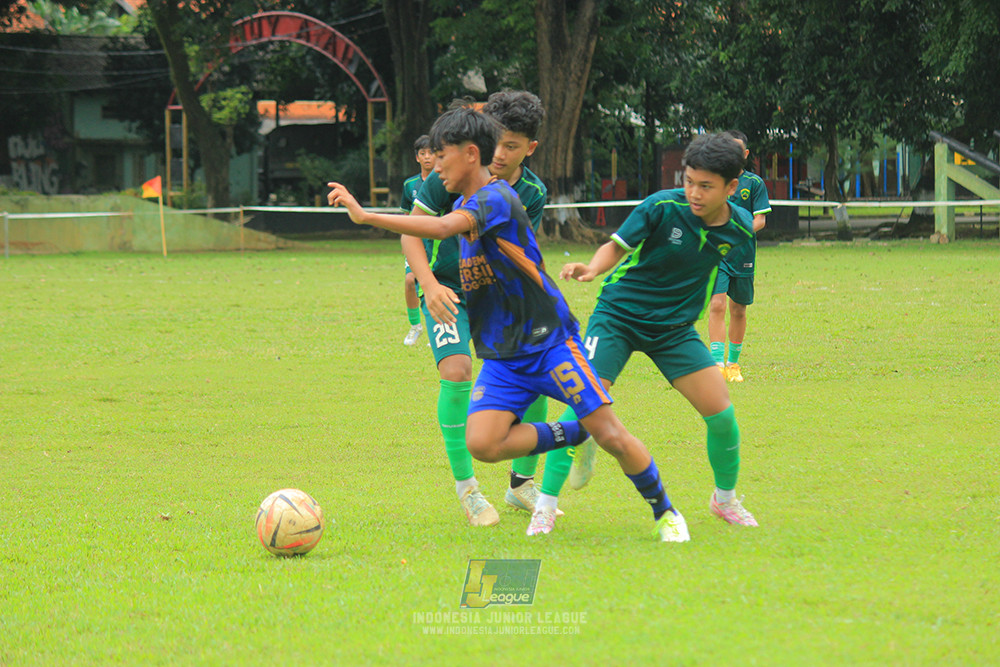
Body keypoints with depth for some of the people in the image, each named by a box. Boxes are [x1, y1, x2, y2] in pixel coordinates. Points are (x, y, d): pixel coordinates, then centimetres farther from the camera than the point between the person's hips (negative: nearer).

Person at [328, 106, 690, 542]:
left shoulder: (496, 198, -18)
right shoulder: (463, 206, 11)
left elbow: (441, 228, -35)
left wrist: (365, 216, -37)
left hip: (550, 342, -8)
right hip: (502, 357, 8)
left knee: (611, 436, -9)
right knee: (481, 444, -15)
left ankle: (665, 512, 13)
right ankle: (573, 434, 6)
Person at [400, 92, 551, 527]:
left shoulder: (532, 193, -7)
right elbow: (411, 233, -14)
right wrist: (430, 285, -29)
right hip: (447, 290, -4)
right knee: (456, 370, -25)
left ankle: (522, 483, 16)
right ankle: (466, 489, -12)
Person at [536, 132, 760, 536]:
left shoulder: (739, 227, -8)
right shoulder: (662, 207, -20)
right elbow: (616, 246, -13)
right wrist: (593, 268, -33)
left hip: (675, 326, 3)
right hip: (619, 315, -3)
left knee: (721, 414, -6)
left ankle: (726, 499, 21)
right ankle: (545, 506, -8)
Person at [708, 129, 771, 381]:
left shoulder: (754, 183, 1)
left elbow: (760, 220, -5)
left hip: (743, 254, 1)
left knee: (738, 310, 10)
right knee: (717, 305, -15)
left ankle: (733, 363, 26)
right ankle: (718, 364, -19)